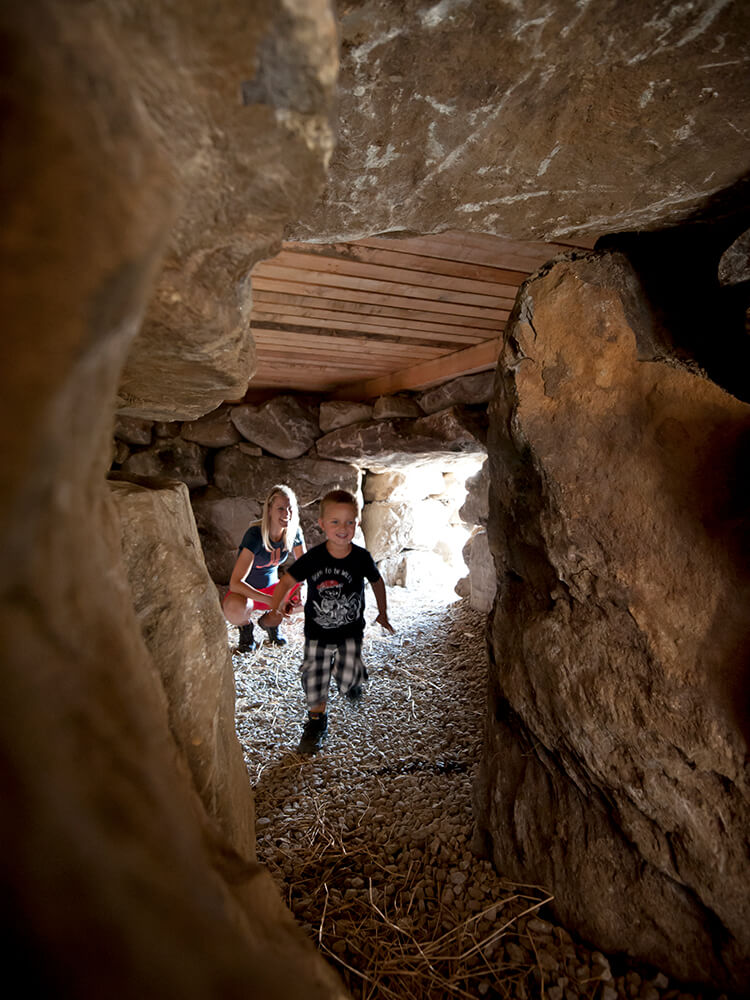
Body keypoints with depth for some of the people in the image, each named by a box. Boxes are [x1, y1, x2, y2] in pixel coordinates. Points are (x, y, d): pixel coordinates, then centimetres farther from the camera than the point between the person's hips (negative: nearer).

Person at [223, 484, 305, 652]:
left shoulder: (294, 532, -11)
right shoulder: (255, 535, -27)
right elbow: (235, 583, -34)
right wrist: (272, 601, -42)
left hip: (272, 587, 5)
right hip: (246, 592, -5)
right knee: (236, 607, -40)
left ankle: (270, 620, 9)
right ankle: (245, 626, -1)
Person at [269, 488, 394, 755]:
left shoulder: (361, 557, -12)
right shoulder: (313, 558, -16)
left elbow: (377, 582, 6)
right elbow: (286, 582, -10)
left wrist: (382, 614, 15)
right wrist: (273, 612, -24)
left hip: (350, 631, 0)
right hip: (317, 632, 1)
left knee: (347, 677, -11)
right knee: (315, 676, 5)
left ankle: (352, 677, 28)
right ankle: (317, 722, 29)